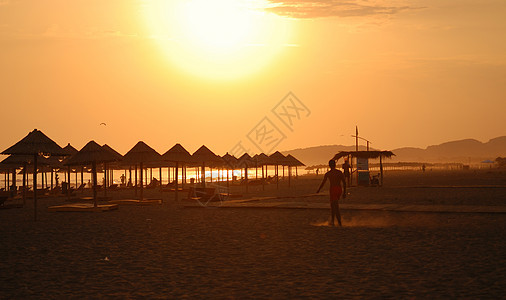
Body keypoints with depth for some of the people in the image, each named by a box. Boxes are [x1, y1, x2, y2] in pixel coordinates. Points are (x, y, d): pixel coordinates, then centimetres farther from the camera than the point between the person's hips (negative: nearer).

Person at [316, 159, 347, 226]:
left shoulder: (328, 174, -2)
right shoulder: (340, 172, 7)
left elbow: (323, 183, 3)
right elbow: (344, 182, 3)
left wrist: (318, 190, 20)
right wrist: (344, 192, 9)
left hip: (333, 190, -5)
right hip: (339, 190, 5)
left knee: (336, 208, -4)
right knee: (332, 205, 22)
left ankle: (340, 223, -12)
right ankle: (332, 221, 25)